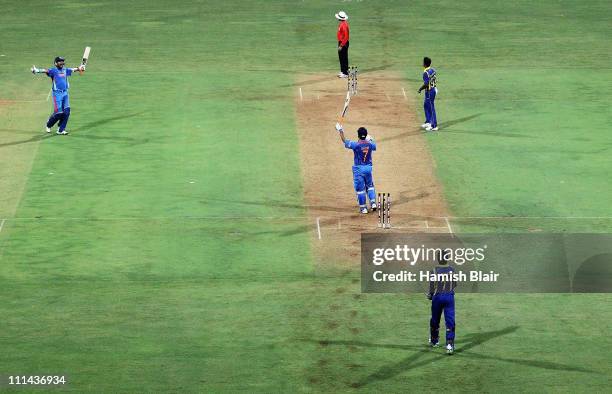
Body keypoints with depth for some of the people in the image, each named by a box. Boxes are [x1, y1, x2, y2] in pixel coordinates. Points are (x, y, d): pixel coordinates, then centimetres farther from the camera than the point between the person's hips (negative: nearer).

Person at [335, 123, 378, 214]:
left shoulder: (356, 145, -18)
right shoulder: (370, 144, -5)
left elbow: (345, 141, -7)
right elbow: (374, 146, 19)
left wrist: (340, 131, 2)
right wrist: (370, 140, 36)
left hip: (358, 169, -4)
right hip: (368, 168, 4)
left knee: (360, 188, 3)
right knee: (370, 186, 21)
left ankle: (363, 208, 5)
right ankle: (373, 202, 8)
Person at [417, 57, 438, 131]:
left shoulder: (426, 73, -22)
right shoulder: (433, 70, 6)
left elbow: (426, 84, -26)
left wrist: (420, 89, -8)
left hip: (429, 91, -10)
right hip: (434, 88, 10)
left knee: (431, 108, -2)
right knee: (426, 105, 24)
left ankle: (434, 126, 4)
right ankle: (428, 122, 33)